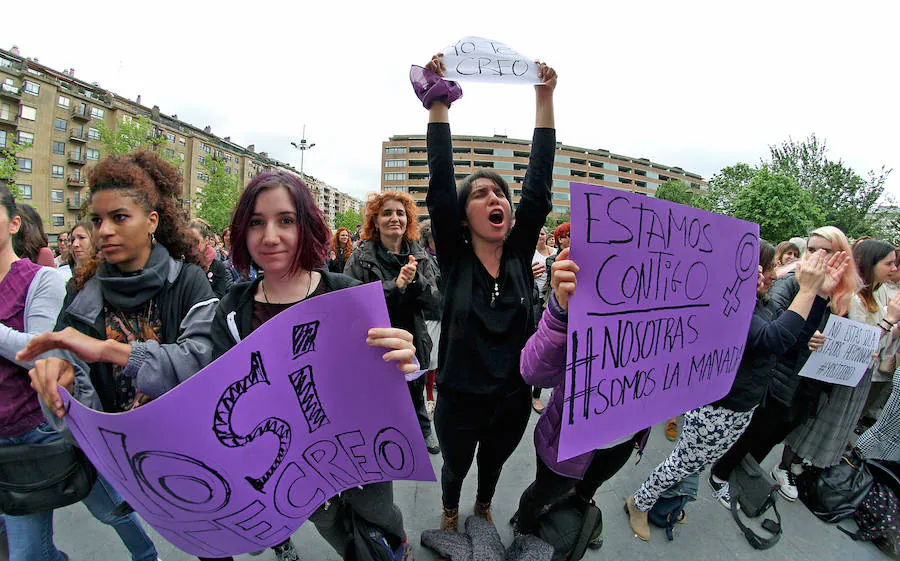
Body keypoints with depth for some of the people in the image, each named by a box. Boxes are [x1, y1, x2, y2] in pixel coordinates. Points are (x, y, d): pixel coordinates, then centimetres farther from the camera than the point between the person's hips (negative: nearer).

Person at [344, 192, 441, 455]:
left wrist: (415, 280, -25)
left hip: (414, 342, 3)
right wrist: (395, 285, -28)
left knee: (416, 394, 24)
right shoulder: (360, 258, -12)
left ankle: (423, 431, 52)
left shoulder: (419, 255, -1)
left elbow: (434, 299, -6)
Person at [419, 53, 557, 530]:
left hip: (513, 403, 3)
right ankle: (450, 513, 56)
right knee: (455, 469, 24)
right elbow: (440, 182, -23)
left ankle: (484, 508, 60)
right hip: (459, 404, -2)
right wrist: (438, 99, -24)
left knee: (493, 465, 29)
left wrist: (544, 98, -15)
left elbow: (539, 183, -14)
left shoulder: (520, 253, -9)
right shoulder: (454, 259, -15)